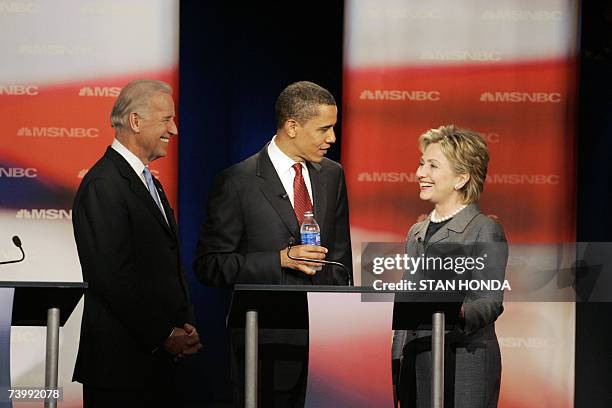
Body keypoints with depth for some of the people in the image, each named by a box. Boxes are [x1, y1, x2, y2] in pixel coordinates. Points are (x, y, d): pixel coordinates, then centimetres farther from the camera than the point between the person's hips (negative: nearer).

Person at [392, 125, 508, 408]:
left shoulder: (485, 231, -5)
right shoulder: (417, 233, 18)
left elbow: (490, 302, -12)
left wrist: (458, 313, -33)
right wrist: (395, 368, 16)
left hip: (463, 367, -7)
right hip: (414, 363, 7)